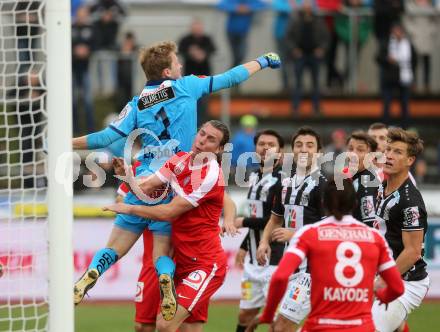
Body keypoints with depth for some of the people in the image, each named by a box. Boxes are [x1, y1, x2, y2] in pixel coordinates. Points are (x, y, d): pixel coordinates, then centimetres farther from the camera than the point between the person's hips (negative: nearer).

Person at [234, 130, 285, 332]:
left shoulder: (282, 179, -13)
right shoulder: (255, 177, 14)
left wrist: (245, 222, -10)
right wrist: (244, 246, 26)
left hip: (275, 260, -8)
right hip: (254, 260, 8)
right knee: (245, 314, 15)